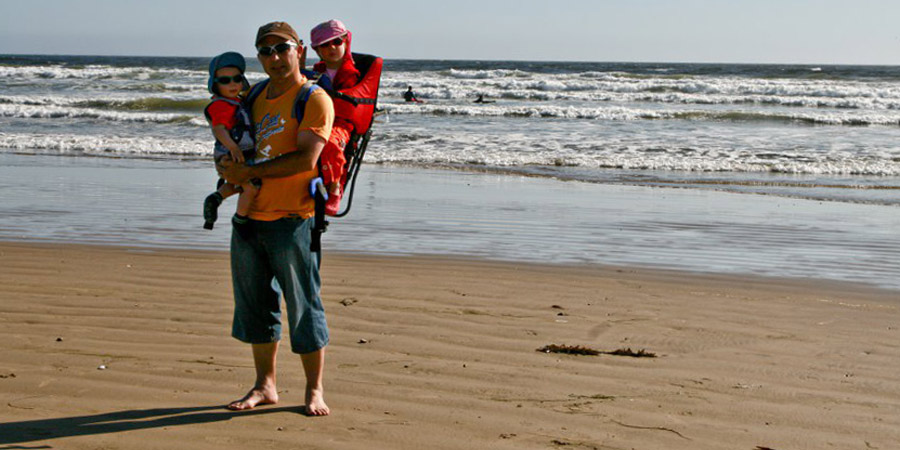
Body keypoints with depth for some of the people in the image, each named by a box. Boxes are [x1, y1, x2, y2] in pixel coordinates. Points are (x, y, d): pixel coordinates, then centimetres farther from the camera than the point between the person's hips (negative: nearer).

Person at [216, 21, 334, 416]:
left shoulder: (314, 99, -6)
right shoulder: (258, 98, 16)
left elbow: (306, 158, -18)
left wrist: (249, 172, -16)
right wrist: (228, 167, 9)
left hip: (291, 219, -7)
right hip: (249, 218, 7)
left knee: (303, 307, -1)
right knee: (255, 305, 11)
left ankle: (314, 391, 9)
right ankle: (265, 386, 22)